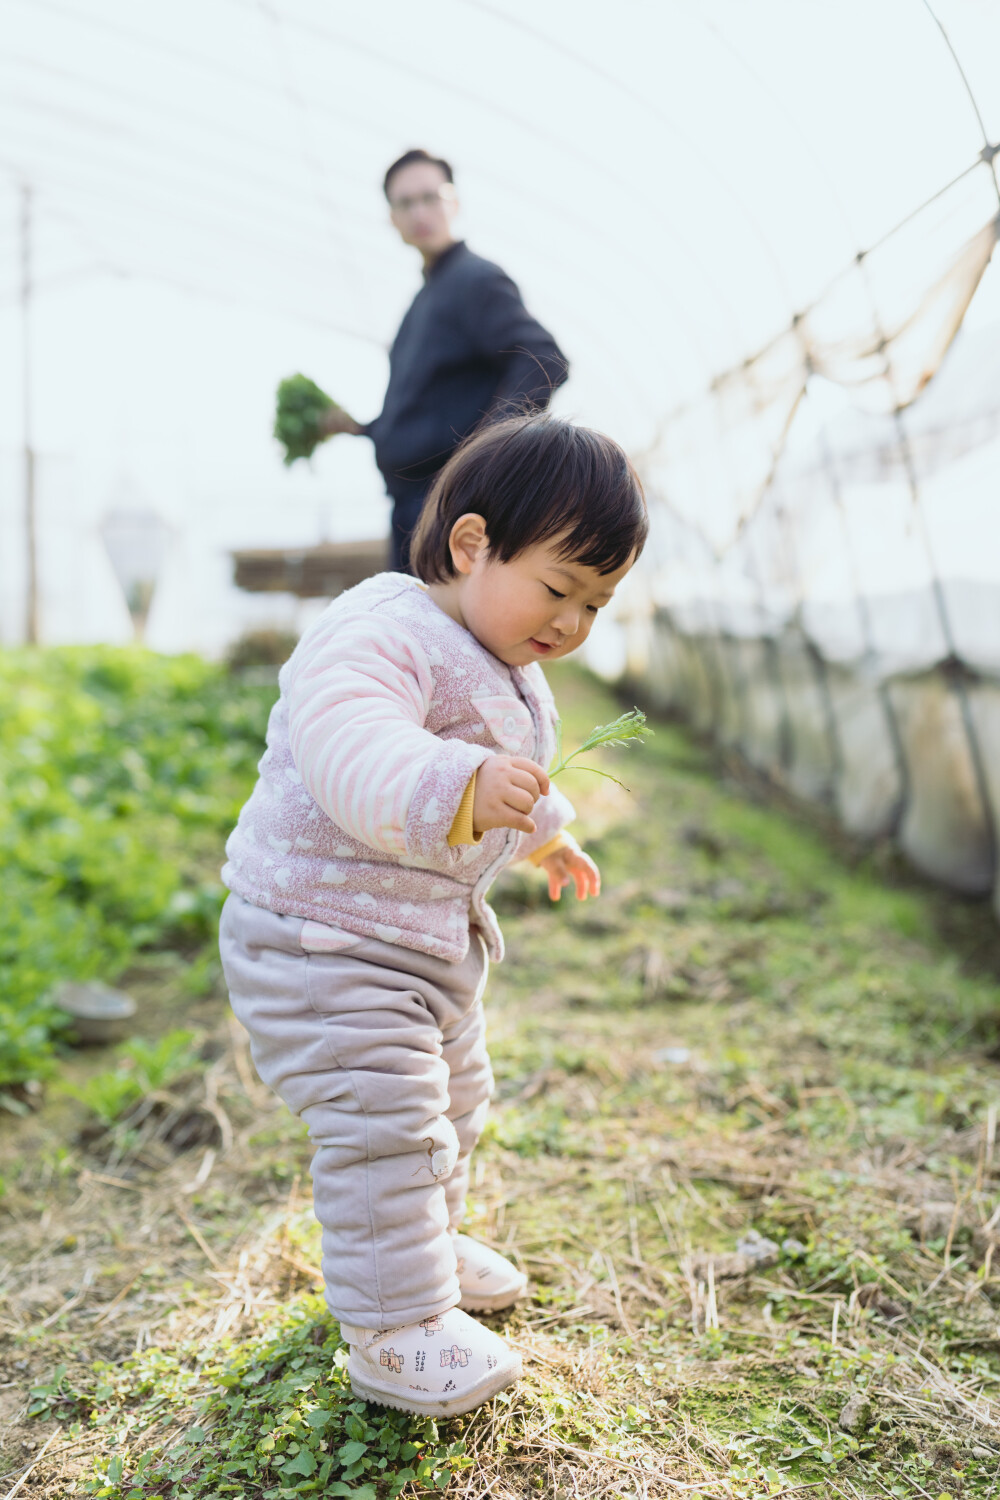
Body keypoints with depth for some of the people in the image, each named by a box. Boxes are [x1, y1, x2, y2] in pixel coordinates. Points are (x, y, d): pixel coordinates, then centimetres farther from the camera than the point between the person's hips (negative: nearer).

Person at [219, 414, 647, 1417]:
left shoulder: (506, 671, 9)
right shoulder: (383, 633, -25)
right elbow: (347, 746, -44)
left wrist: (543, 832, 41)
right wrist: (458, 788, -58)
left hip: (433, 935, 10)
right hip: (323, 935, -10)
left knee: (453, 1102, 24)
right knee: (387, 1126, -9)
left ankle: (423, 1243, 47)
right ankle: (394, 1330, 10)